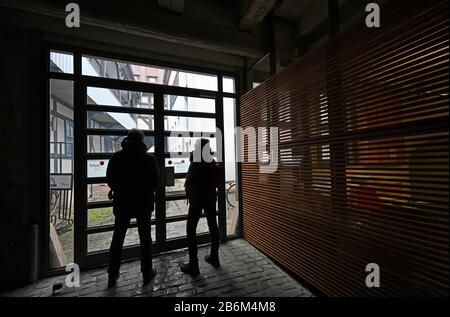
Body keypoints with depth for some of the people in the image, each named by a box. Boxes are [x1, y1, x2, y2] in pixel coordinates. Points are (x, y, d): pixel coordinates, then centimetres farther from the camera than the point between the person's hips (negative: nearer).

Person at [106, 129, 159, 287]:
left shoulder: (116, 157, -5)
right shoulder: (149, 158, -10)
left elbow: (109, 180, 2)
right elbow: (155, 182, -6)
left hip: (122, 203, 2)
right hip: (144, 203, -1)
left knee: (117, 239, 17)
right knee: (145, 239, 11)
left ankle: (112, 275, 28)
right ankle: (147, 273, 23)